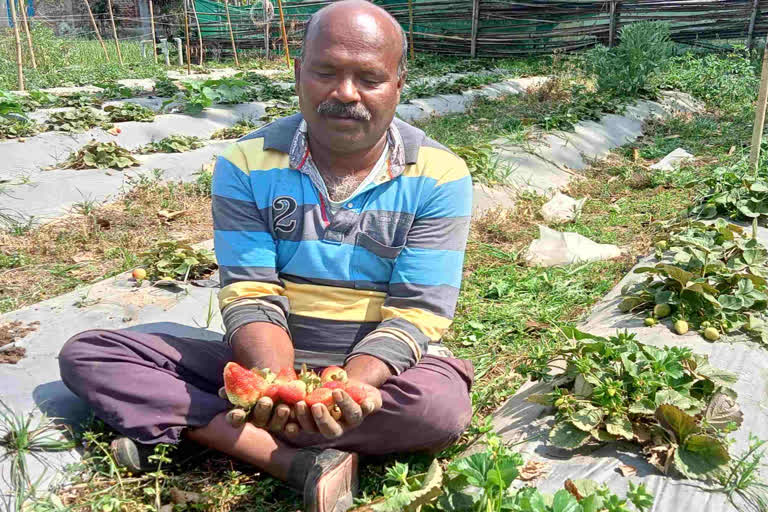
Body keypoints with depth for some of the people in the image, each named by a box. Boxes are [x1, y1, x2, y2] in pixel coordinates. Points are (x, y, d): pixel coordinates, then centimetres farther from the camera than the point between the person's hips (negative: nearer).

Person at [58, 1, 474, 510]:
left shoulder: (439, 177, -10)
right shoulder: (247, 163, -5)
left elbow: (415, 313, -15)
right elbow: (252, 295, -10)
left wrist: (349, 386, -34)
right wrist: (275, 381, -31)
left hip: (378, 370, -1)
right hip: (270, 360, 2)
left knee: (443, 406, -36)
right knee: (86, 354, -10)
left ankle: (184, 427, -21)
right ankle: (301, 462, -25)